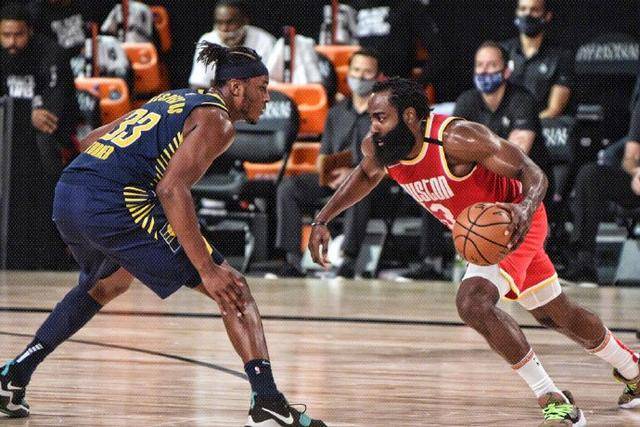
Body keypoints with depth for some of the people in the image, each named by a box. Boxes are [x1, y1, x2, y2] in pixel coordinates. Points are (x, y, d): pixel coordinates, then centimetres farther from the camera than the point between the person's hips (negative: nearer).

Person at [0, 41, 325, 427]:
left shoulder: (176, 99, 26)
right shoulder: (217, 121, 0)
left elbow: (93, 139, 28)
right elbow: (172, 189, -16)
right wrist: (207, 269, -17)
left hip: (67, 195, 9)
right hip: (115, 204, -9)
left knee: (109, 283, 38)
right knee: (234, 289, -1)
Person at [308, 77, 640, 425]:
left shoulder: (456, 139, -34)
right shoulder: (378, 148, -14)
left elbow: (533, 173, -31)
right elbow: (366, 176, 11)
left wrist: (525, 208, -52)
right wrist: (322, 220, 2)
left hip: (513, 224, -8)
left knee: (473, 303, -29)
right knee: (556, 315, 22)